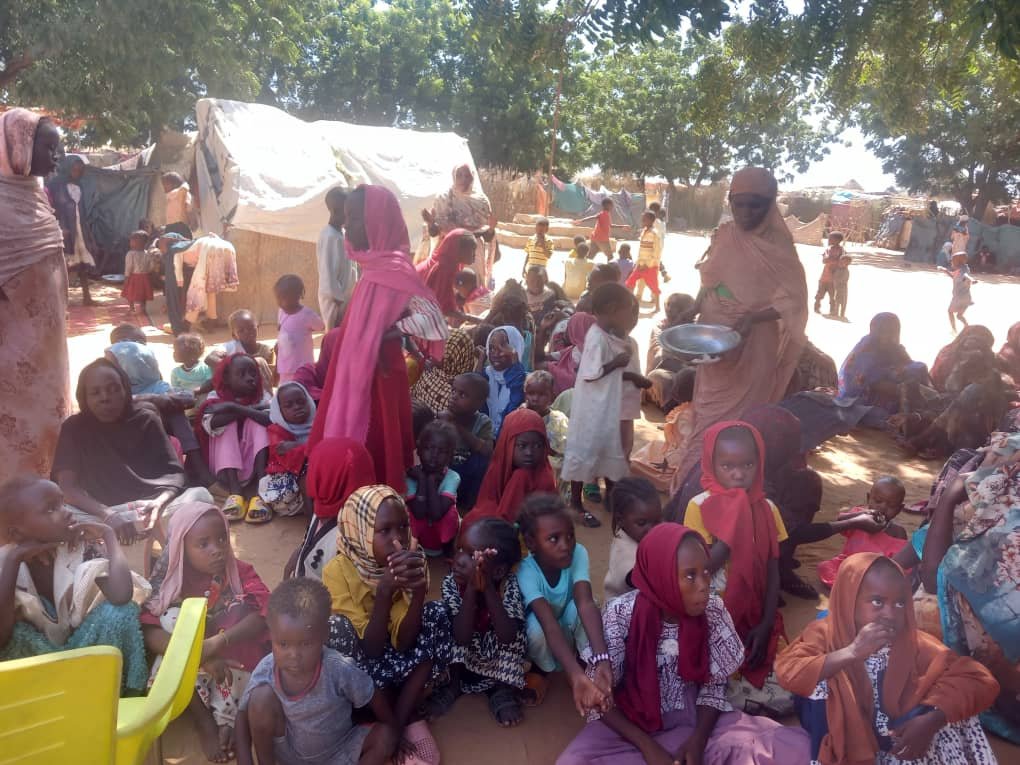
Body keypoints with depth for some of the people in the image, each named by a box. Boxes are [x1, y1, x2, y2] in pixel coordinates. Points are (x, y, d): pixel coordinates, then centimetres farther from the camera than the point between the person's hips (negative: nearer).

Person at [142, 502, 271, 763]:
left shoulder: (241, 572, -13)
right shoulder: (169, 582, -13)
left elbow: (264, 615, -27)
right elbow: (149, 633, -26)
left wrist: (219, 642, -41)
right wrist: (201, 656, -38)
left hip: (237, 659, 0)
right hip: (190, 673, 1)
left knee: (240, 605, -26)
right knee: (172, 616, -24)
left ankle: (227, 719, -19)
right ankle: (205, 723, -19)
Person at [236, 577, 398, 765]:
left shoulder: (340, 669, -31)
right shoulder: (265, 671, -24)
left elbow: (376, 699, -15)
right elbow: (243, 714, -9)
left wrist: (395, 736, -11)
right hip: (288, 750, 0)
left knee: (385, 738, -25)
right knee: (262, 696, -25)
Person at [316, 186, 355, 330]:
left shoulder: (340, 233, 9)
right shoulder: (330, 236, -19)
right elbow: (328, 272, -21)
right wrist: (336, 297, -18)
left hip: (343, 295, 9)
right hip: (335, 298, -9)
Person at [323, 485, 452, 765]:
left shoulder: (411, 560, -16)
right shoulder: (338, 570, -25)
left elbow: (401, 641, -22)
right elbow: (370, 647, -28)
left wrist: (418, 591, -38)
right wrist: (384, 590, -41)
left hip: (393, 659, 2)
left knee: (436, 614, -21)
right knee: (337, 628, -33)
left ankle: (403, 719, -11)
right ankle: (396, 730, -16)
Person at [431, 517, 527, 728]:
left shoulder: (509, 584, -26)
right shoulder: (451, 583, -24)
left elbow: (507, 636, -36)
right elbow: (461, 638, -32)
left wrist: (488, 588, -42)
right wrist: (471, 588, -43)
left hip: (499, 664, -1)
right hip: (459, 662, 1)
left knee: (515, 633, -27)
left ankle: (503, 690, -6)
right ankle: (452, 684, -1)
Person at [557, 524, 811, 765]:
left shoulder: (713, 610, -12)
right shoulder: (622, 614, -21)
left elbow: (714, 684, -1)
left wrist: (697, 740, -17)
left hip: (693, 718, 3)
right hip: (632, 723, -2)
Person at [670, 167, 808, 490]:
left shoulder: (777, 246, -12)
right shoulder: (723, 235, 4)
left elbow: (793, 301, -12)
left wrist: (753, 317, -26)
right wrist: (692, 313, -5)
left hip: (752, 344, -5)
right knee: (707, 414, 16)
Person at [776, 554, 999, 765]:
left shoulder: (912, 642, -6)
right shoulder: (826, 633, -11)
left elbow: (980, 681, -13)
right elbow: (788, 673, -27)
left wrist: (931, 720, -27)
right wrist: (852, 652, -35)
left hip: (896, 743, 1)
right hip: (842, 742, -1)